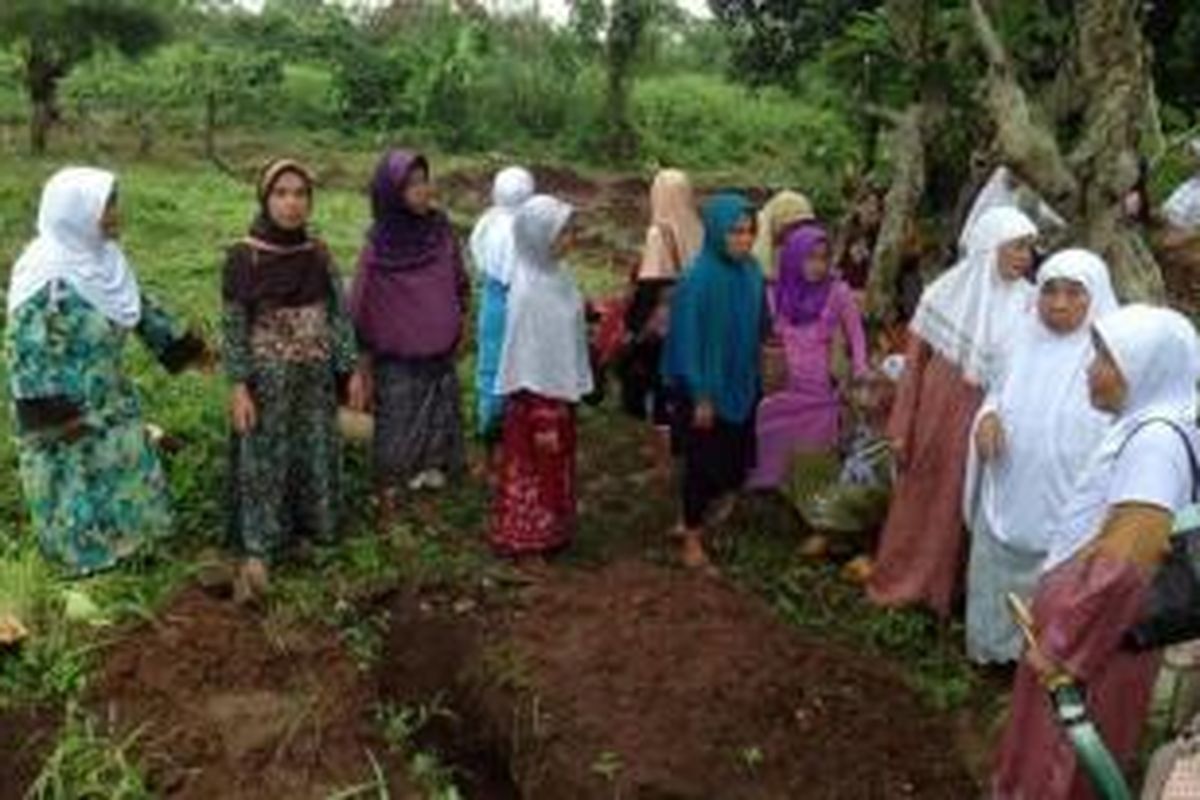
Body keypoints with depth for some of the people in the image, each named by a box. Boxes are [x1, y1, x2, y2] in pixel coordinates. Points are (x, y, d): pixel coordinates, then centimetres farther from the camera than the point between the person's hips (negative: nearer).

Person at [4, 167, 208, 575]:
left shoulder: (103, 257, -2)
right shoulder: (47, 273, -26)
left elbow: (141, 305, 12)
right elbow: (26, 347, -24)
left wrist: (183, 345, 16)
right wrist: (53, 414, -24)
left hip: (107, 393, 8)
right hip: (65, 401, -8)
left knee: (120, 462, 21)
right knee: (75, 477, 10)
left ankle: (119, 537, 41)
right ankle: (82, 552, 30)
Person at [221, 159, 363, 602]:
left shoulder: (318, 253, 0)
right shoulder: (244, 256, -12)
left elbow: (339, 314, 5)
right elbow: (233, 326, -11)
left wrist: (352, 369, 2)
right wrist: (239, 387, -15)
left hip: (315, 378, 4)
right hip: (268, 379, -4)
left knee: (315, 456, 14)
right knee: (263, 461, 3)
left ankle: (311, 529, 32)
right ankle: (256, 552, 11)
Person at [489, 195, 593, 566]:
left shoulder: (555, 275, 0)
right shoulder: (530, 292, -26)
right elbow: (530, 359, -23)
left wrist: (563, 404, 15)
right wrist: (543, 421, -18)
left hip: (559, 390, 8)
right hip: (537, 395, -8)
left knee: (555, 469, 22)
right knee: (532, 471, 10)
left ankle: (550, 532, 39)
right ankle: (524, 542, 28)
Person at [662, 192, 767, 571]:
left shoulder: (751, 271, -1)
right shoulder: (698, 278, -21)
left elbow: (758, 329, 8)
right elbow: (689, 341, -18)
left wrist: (755, 380, 11)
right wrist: (701, 397, -16)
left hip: (740, 385, 7)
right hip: (705, 388, -7)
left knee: (732, 461, 16)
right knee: (703, 462, 5)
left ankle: (691, 521, 37)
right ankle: (692, 538, 24)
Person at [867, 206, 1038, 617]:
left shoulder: (1028, 305, -6)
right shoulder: (946, 292, -7)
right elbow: (914, 362, -4)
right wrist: (901, 427, -4)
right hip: (936, 413, -1)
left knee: (964, 505, 13)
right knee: (920, 497, 13)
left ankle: (947, 587, 33)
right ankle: (902, 580, 31)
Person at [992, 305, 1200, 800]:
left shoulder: (1154, 438, -25)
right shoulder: (1147, 427, 7)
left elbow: (1123, 564, -31)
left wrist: (1060, 646, -24)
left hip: (1094, 632, -9)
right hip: (1087, 613, 9)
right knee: (1052, 752, 24)